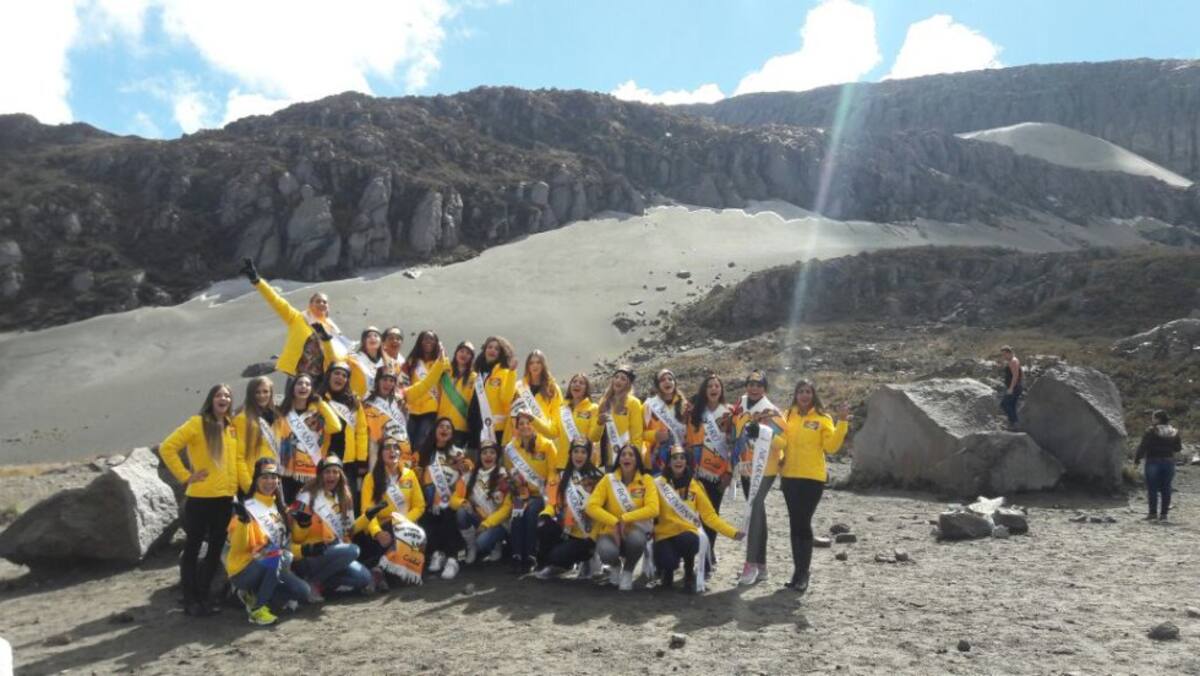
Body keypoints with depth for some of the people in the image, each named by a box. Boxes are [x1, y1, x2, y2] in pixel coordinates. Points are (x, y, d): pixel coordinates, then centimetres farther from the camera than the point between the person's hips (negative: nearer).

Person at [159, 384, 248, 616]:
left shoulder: (232, 427, 10)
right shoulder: (197, 423, -7)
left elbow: (239, 460, 12)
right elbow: (167, 448, -12)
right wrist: (185, 476, -12)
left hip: (226, 497, 6)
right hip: (200, 497, -6)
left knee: (216, 548, 11)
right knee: (193, 547, 4)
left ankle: (204, 594, 23)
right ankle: (190, 599, 11)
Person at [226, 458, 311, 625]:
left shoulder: (279, 507, 10)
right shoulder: (248, 507, -11)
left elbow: (285, 543, 16)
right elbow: (238, 547, -20)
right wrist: (243, 520, -35)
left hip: (272, 571, 7)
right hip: (243, 571, -7)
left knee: (302, 592, -13)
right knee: (275, 554, -35)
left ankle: (253, 596, 5)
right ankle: (258, 609, -24)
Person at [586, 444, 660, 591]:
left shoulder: (646, 480, -4)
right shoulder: (608, 479, -4)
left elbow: (653, 509, -16)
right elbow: (592, 506, -11)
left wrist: (625, 518, -23)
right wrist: (615, 522, -23)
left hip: (635, 530, 0)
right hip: (610, 531, 0)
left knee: (636, 539, -36)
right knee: (607, 552, -33)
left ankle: (628, 571, -1)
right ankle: (616, 566, 10)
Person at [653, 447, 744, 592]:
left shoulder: (695, 486, 7)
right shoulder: (659, 484, 0)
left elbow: (709, 515, 6)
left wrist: (732, 532, -3)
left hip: (688, 534, 1)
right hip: (665, 535, -1)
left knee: (688, 540, -35)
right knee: (667, 562, -31)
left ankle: (689, 573, -1)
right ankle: (667, 571, 11)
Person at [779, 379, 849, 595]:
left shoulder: (822, 418, -2)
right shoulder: (788, 416, 9)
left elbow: (831, 446, -11)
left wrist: (842, 423, -18)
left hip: (812, 478, -4)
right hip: (789, 477, 4)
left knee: (803, 524, -8)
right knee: (794, 525, 9)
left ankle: (803, 573, 1)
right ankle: (799, 571, 18)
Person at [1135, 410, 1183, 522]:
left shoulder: (1151, 431, -11)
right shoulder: (1174, 432, 5)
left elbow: (1143, 447, -13)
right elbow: (1178, 448, 12)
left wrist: (1136, 460, -8)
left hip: (1153, 461, -5)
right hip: (1169, 462, 5)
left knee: (1152, 488, 0)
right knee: (1166, 488, 9)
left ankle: (1153, 512, -4)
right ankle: (1164, 513, 9)